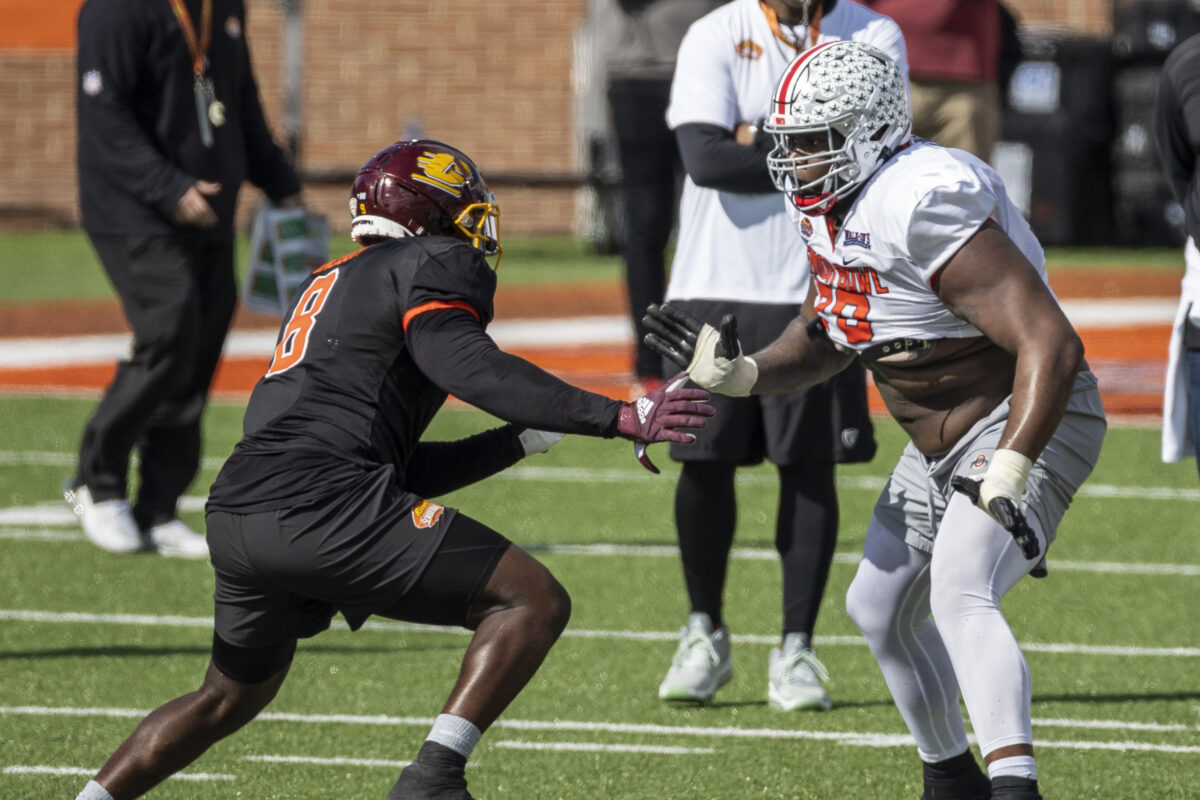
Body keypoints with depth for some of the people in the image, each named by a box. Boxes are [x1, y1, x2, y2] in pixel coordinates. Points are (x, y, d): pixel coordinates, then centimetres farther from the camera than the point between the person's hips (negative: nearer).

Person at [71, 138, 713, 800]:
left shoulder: (327, 285, 32)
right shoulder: (433, 267, 6)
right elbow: (464, 365, -16)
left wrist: (527, 437, 30)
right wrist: (618, 418, -18)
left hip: (234, 515, 9)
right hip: (323, 508, -9)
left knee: (231, 697, 31)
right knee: (535, 603, -3)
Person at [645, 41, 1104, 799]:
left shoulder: (927, 207, -30)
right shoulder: (836, 208, 0)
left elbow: (1051, 343, -34)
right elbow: (823, 338, 15)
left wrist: (1007, 480, -40)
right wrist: (737, 371, -5)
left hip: (1028, 424, -10)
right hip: (941, 442, 10)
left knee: (959, 595, -31)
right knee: (882, 607, 20)